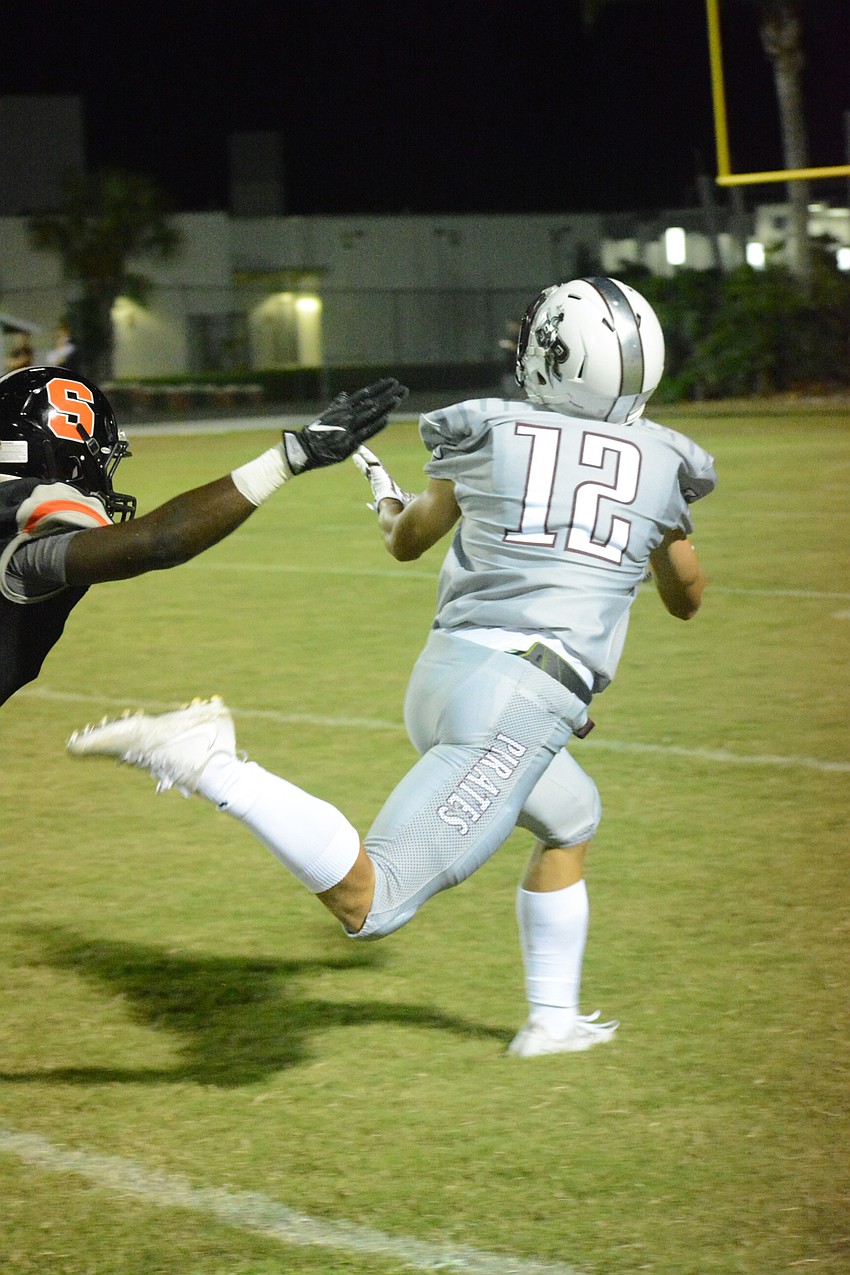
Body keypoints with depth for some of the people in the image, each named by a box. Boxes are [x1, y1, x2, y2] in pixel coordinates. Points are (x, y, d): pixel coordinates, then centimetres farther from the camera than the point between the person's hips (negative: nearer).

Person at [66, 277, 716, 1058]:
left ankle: (553, 1021, 35)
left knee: (570, 818, 33)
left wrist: (387, 500, 49)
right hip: (520, 701, -5)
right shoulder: (661, 463, 5)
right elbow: (688, 598, 21)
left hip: (443, 673, 6)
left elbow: (407, 541, 27)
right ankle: (207, 764, -26)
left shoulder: (488, 435, 9)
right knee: (368, 903, -11)